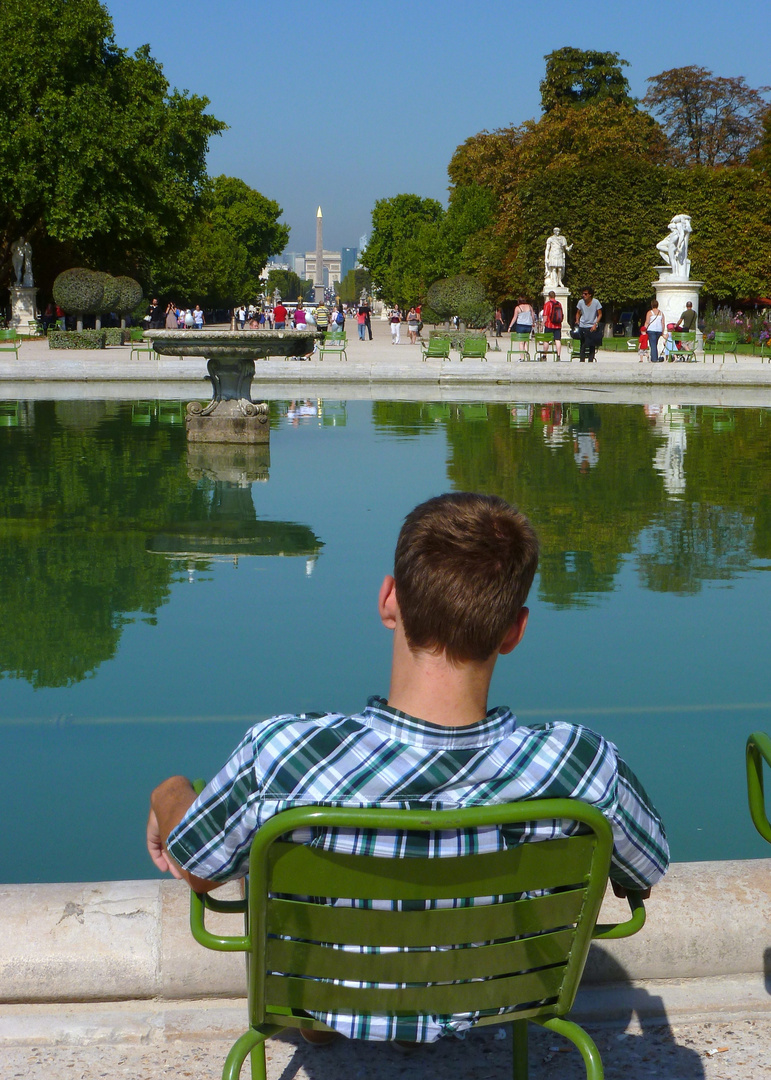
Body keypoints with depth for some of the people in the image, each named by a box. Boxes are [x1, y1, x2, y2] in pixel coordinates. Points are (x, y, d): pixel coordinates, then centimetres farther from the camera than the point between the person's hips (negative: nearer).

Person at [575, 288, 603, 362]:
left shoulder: (596, 302, -6)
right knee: (583, 345, 3)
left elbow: (600, 314, -1)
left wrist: (595, 324, -13)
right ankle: (582, 360, 7)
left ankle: (591, 360, 2)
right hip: (582, 326, 2)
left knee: (592, 345, -3)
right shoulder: (581, 302, 1)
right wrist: (577, 320, -7)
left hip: (592, 327, -2)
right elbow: (578, 313, 13)